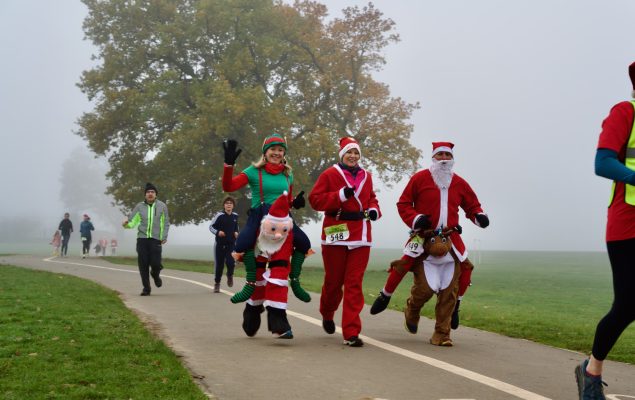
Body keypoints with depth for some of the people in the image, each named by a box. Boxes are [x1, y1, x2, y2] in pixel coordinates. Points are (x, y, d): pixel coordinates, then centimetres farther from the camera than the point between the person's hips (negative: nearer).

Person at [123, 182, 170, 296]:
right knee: (143, 264, -1)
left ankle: (155, 275, 28)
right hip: (142, 238, 1)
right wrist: (126, 223, -20)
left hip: (156, 239, -1)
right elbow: (132, 221, 3)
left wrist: (164, 236, 1)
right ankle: (146, 288, 12)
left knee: (155, 263, -9)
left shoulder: (162, 206, 3)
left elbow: (166, 223, 9)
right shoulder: (139, 206, 5)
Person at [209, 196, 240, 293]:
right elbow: (211, 226, -2)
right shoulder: (219, 215, -10)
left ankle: (230, 275, 19)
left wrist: (236, 233, 2)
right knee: (219, 264, 3)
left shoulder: (235, 216, 4)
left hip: (231, 244, 2)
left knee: (230, 262, -15)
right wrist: (217, 232, -20)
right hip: (219, 243, -2)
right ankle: (217, 283, 23)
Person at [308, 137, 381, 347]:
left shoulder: (366, 177, 12)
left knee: (354, 283, -3)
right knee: (334, 280, 8)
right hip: (336, 234, -3)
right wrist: (341, 195, -17)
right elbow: (315, 199, -7)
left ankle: (351, 333, -3)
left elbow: (371, 198, 23)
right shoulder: (330, 174, -2)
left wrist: (374, 210, 1)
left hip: (361, 236, 3)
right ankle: (327, 314, 41)